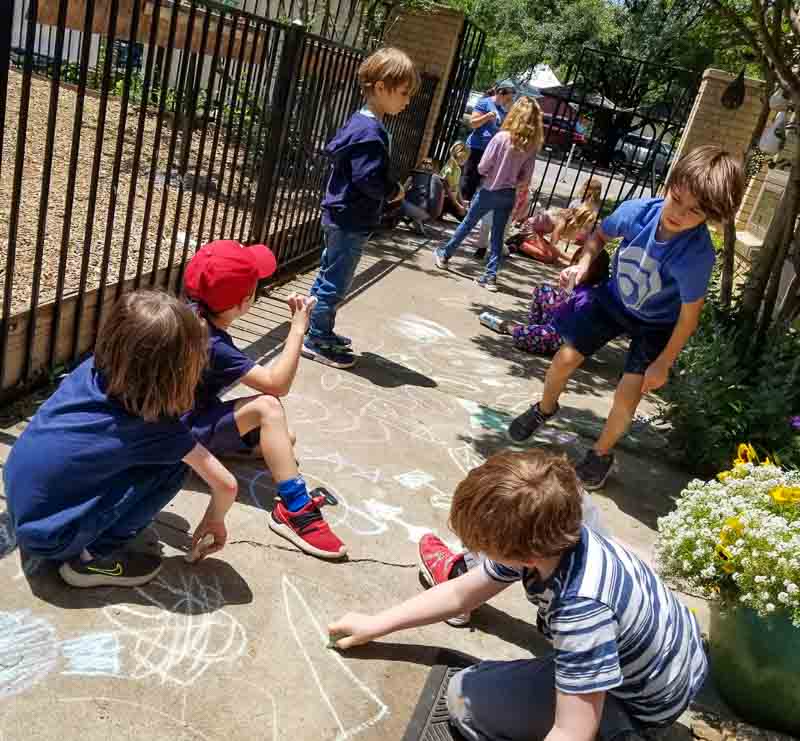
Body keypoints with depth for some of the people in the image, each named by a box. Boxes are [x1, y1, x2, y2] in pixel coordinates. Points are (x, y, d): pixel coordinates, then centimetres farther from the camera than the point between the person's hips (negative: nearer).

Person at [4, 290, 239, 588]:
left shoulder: (93, 368, -5)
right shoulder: (156, 427, -19)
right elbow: (226, 485, -8)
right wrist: (214, 521, 12)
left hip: (20, 512, 7)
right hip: (48, 538, -7)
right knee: (174, 464, -8)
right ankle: (95, 558, -1)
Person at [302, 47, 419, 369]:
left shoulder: (358, 122, 9)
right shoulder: (372, 131, -21)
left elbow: (334, 149, 21)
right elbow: (368, 179, -28)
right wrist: (394, 191, -10)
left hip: (338, 215, 10)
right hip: (351, 221, -10)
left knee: (329, 276, 19)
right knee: (336, 282, 0)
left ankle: (319, 331, 32)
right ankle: (317, 340, 11)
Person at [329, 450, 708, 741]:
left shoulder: (582, 610, -41)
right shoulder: (554, 536, -17)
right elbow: (459, 595, -3)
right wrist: (374, 625, 4)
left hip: (639, 703, -7)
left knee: (464, 698, -10)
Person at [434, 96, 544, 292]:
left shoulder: (501, 137, -17)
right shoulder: (531, 146, -6)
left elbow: (483, 167, -13)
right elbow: (525, 177, -1)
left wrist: (491, 174, 7)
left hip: (490, 191, -3)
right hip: (508, 195, 3)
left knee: (467, 224, 15)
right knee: (498, 235, 9)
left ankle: (444, 255, 30)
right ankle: (491, 276, 9)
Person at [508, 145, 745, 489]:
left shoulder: (697, 255, -37)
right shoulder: (637, 211, -28)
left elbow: (689, 316, -23)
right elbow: (600, 235, -4)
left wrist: (663, 363, -15)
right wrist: (584, 263, -22)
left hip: (657, 324, -3)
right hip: (614, 300, 3)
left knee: (627, 396, -9)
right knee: (565, 358, 3)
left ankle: (602, 452, 21)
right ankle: (545, 408, 36)